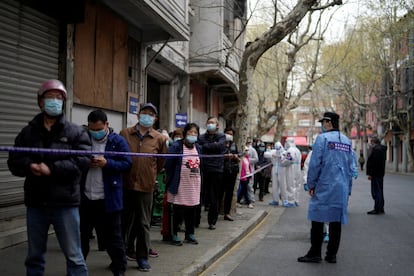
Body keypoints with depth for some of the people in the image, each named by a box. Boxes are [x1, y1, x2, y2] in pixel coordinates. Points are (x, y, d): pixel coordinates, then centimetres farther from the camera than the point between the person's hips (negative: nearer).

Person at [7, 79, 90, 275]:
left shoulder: (76, 132, 1)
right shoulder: (28, 132, 10)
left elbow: (83, 161, -12)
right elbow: (14, 161, 5)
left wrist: (52, 169, -20)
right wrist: (30, 166, -16)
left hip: (65, 202, -3)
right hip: (36, 202, 4)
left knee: (73, 255, 3)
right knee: (34, 256, 16)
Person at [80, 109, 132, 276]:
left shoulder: (118, 141, -3)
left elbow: (127, 164, -8)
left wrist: (106, 163, -21)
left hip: (108, 199, -3)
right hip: (85, 197, 4)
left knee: (111, 236, 8)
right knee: (81, 236, 15)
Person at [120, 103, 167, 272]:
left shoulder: (159, 138, 1)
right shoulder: (125, 133, 2)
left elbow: (161, 162, 11)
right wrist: (122, 174, 12)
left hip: (145, 186, 0)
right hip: (125, 184, 1)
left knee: (143, 223, 7)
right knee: (124, 221, 12)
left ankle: (142, 257, 18)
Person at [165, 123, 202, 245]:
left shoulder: (198, 148, 10)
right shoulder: (176, 146, -10)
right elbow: (168, 164, -9)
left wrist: (200, 182, 10)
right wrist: (171, 180, -5)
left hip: (194, 185, 6)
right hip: (180, 185, -5)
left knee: (192, 210, 12)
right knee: (177, 211, 3)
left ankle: (190, 234, 26)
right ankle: (174, 235, 15)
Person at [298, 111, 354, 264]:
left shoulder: (322, 138, -8)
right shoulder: (347, 141, 11)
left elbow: (315, 164, -10)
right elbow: (351, 167, 13)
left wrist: (311, 184, -2)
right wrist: (347, 188, 19)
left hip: (324, 187, -5)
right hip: (342, 188, 6)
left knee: (318, 220, 1)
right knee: (336, 221, 8)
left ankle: (315, 253, 4)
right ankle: (332, 255, 13)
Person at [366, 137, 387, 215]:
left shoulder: (376, 149, -16)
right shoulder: (381, 149, 18)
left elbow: (374, 163, -22)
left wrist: (370, 174, -20)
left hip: (376, 174, -11)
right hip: (380, 173, 11)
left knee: (376, 191, -7)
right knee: (378, 191, 15)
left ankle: (378, 209, -4)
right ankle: (380, 209, 21)